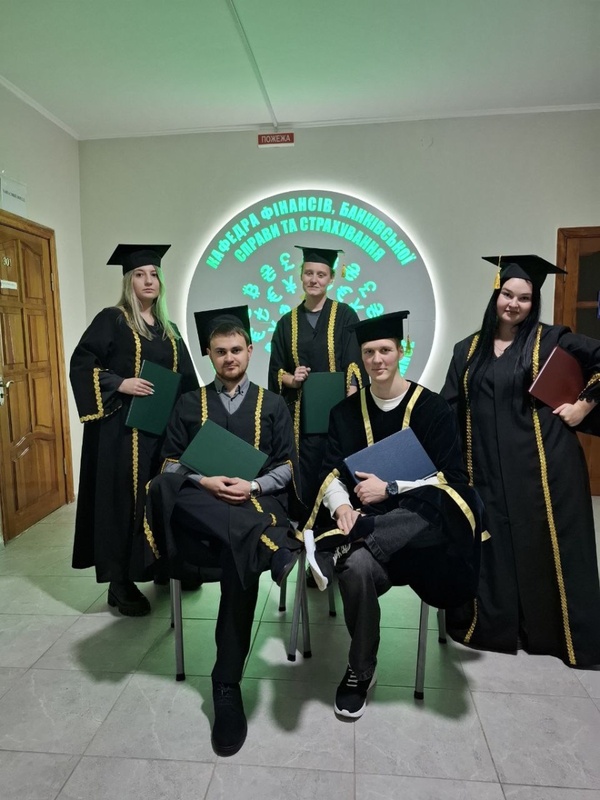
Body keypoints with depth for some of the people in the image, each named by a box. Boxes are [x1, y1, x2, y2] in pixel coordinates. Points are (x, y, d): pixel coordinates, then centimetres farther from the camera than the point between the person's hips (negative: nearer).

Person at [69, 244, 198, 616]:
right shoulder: (112, 320, -3)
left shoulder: (168, 328, 15)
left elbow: (185, 377, 16)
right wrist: (120, 383, -20)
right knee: (125, 498, -3)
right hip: (123, 427, -6)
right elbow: (81, 365, -9)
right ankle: (120, 582, 8)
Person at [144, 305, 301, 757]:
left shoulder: (272, 404, 13)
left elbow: (287, 467, 6)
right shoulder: (189, 404, 15)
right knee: (161, 489, -33)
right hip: (198, 504, 2)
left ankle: (227, 686, -21)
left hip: (258, 501, -1)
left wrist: (252, 486, -13)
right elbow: (171, 465, 8)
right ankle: (276, 548, -42)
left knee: (239, 555, -35)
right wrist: (204, 482, -12)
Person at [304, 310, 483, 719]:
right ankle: (360, 671, -9)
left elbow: (449, 479, -3)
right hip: (365, 516, 1)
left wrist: (390, 488, -15)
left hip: (419, 520, -1)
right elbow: (332, 473, 4)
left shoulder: (433, 408, 0)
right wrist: (341, 506, -18)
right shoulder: (345, 411, 9)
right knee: (358, 567, -29)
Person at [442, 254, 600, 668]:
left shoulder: (550, 340, -1)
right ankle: (492, 626, 25)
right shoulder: (468, 349, 8)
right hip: (487, 467, 3)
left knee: (545, 549, 7)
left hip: (541, 464, -2)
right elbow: (450, 408, 5)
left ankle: (552, 633, 25)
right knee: (491, 549, 9)